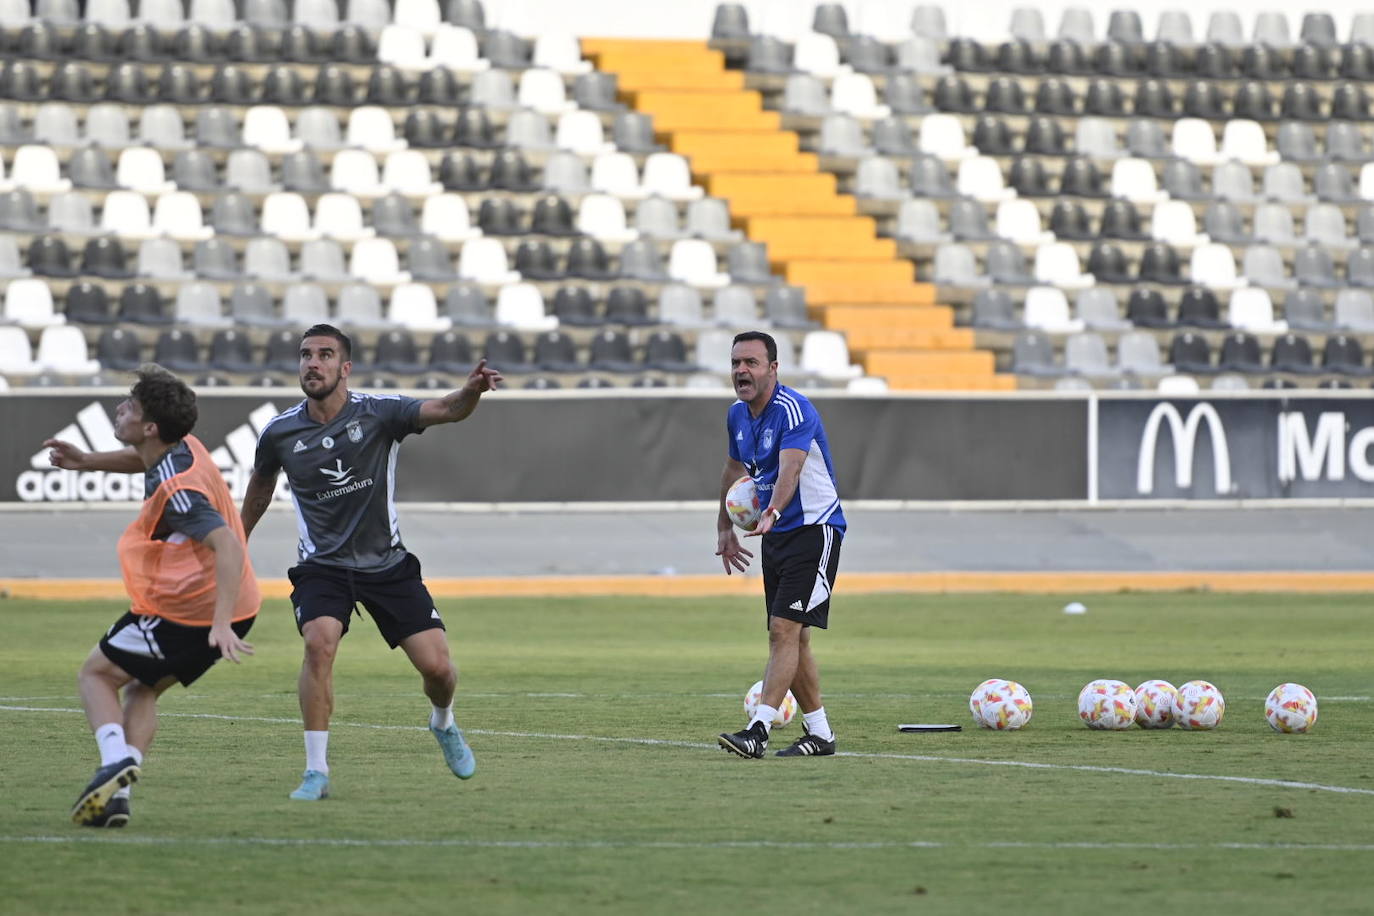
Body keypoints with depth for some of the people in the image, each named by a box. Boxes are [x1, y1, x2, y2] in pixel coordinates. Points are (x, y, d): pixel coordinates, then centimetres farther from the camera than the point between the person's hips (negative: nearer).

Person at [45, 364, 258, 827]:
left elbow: (228, 546, -36)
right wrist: (88, 461, 18)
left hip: (185, 612, -9)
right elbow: (142, 460, 31)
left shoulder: (176, 489, -26)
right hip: (222, 609, 9)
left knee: (96, 674, 9)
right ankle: (117, 795, 7)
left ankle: (115, 759, -13)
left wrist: (221, 623, -44)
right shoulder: (183, 447, 4)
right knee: (141, 690, 21)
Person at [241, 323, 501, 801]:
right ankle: (316, 772, -21)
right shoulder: (279, 433, -4)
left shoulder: (378, 413, -11)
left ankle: (444, 724, 33)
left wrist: (471, 391, -48)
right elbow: (260, 488, 16)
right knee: (319, 642, -28)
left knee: (437, 666, -5)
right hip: (321, 565, 0)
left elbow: (445, 410, -25)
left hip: (387, 563, 0)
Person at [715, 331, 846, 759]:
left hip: (815, 529, -9)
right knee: (788, 638, 9)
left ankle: (758, 730, -23)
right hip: (776, 535, 9)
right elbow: (735, 470, 23)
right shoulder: (738, 415, 6)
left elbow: (790, 468, -37)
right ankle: (819, 733, 18)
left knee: (785, 630, -16)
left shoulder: (794, 411, -21)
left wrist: (771, 513, -53)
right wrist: (725, 528, 24)